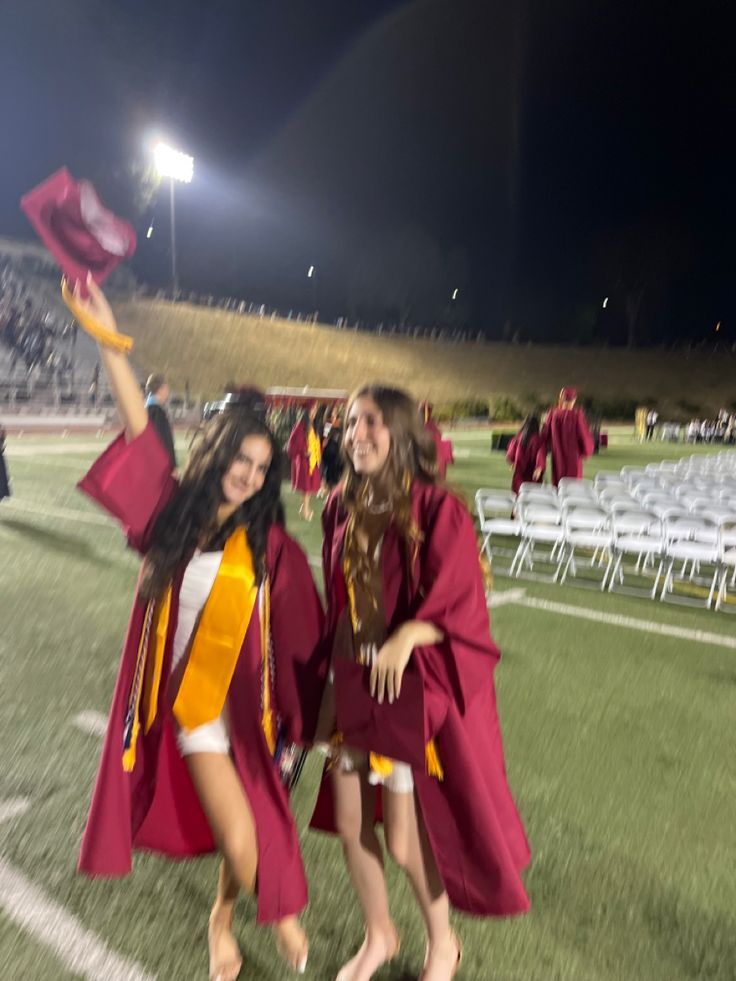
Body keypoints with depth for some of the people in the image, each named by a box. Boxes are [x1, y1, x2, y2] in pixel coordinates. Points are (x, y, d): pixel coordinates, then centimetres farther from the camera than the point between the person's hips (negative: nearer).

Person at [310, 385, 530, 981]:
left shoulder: (438, 509, -15)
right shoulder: (341, 508, 2)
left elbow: (460, 602, -16)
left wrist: (406, 637, -30)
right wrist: (335, 672, 13)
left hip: (414, 686, -5)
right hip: (352, 684, 5)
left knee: (405, 838, 5)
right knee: (350, 823, 15)